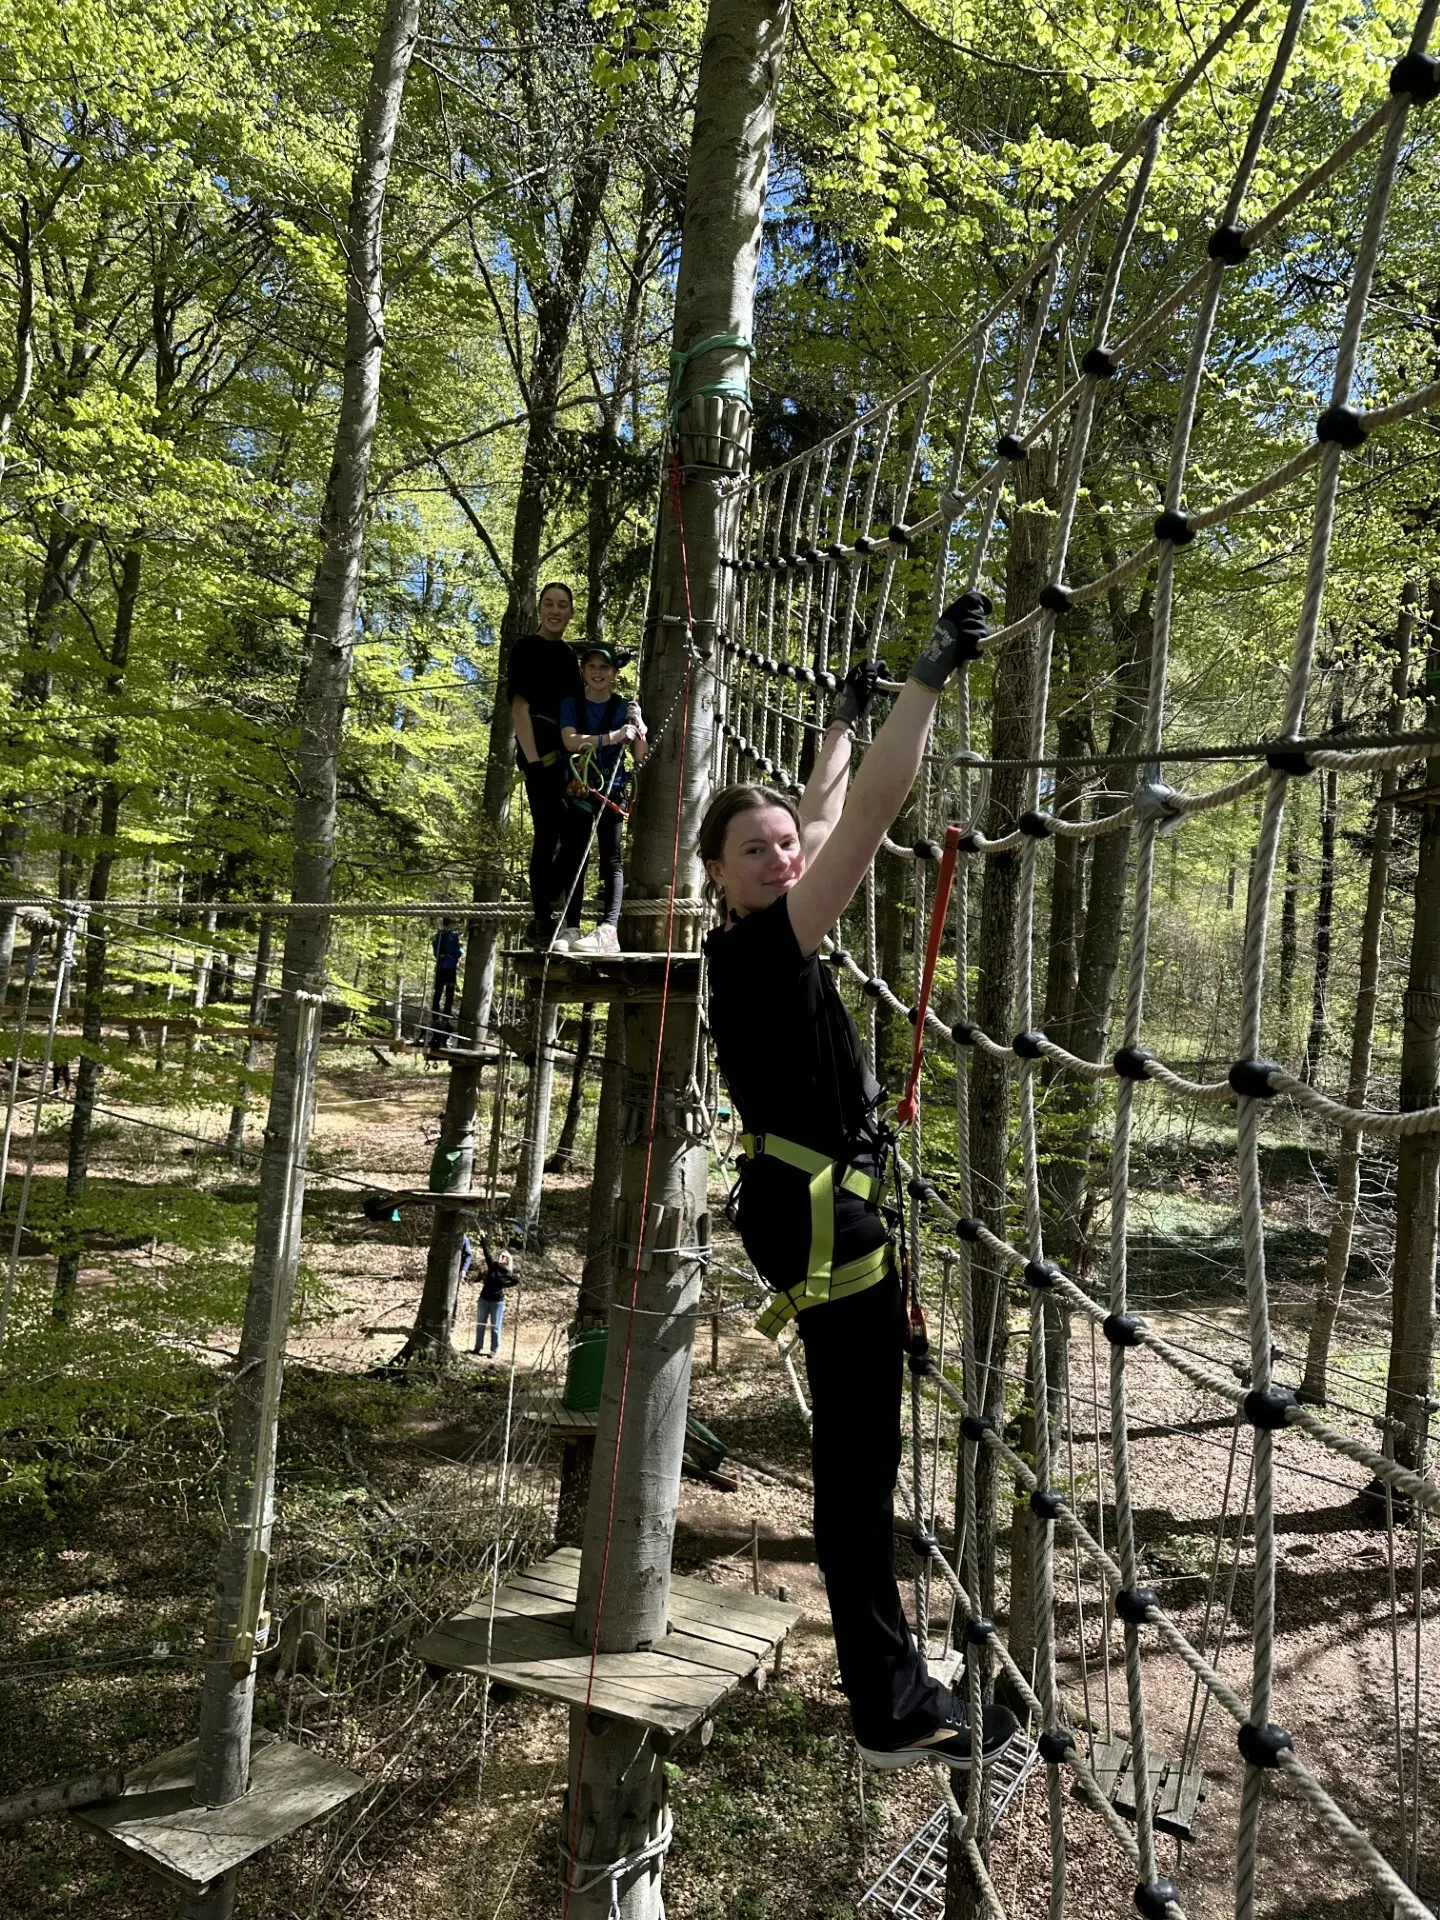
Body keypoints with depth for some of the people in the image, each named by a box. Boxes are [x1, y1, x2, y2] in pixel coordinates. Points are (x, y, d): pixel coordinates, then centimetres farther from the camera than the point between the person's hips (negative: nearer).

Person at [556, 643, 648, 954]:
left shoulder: (625, 707, 8)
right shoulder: (571, 705, 9)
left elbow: (641, 757, 4)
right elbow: (570, 741, -11)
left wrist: (637, 725, -12)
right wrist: (614, 736, -20)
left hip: (612, 791, -1)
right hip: (577, 790, 1)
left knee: (610, 858, -8)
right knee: (572, 858, -2)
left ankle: (608, 929, -17)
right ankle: (569, 929, -2)